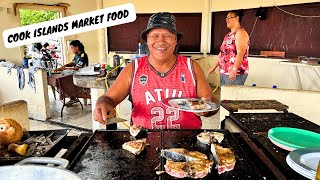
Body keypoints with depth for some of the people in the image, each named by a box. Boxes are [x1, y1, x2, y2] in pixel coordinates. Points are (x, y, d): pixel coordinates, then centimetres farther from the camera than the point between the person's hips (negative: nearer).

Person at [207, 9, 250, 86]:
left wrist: (234, 69, -30)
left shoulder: (240, 32, -9)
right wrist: (214, 66, 21)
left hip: (236, 73, -8)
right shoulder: (229, 35, 18)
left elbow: (240, 53, -21)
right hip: (224, 72, 9)